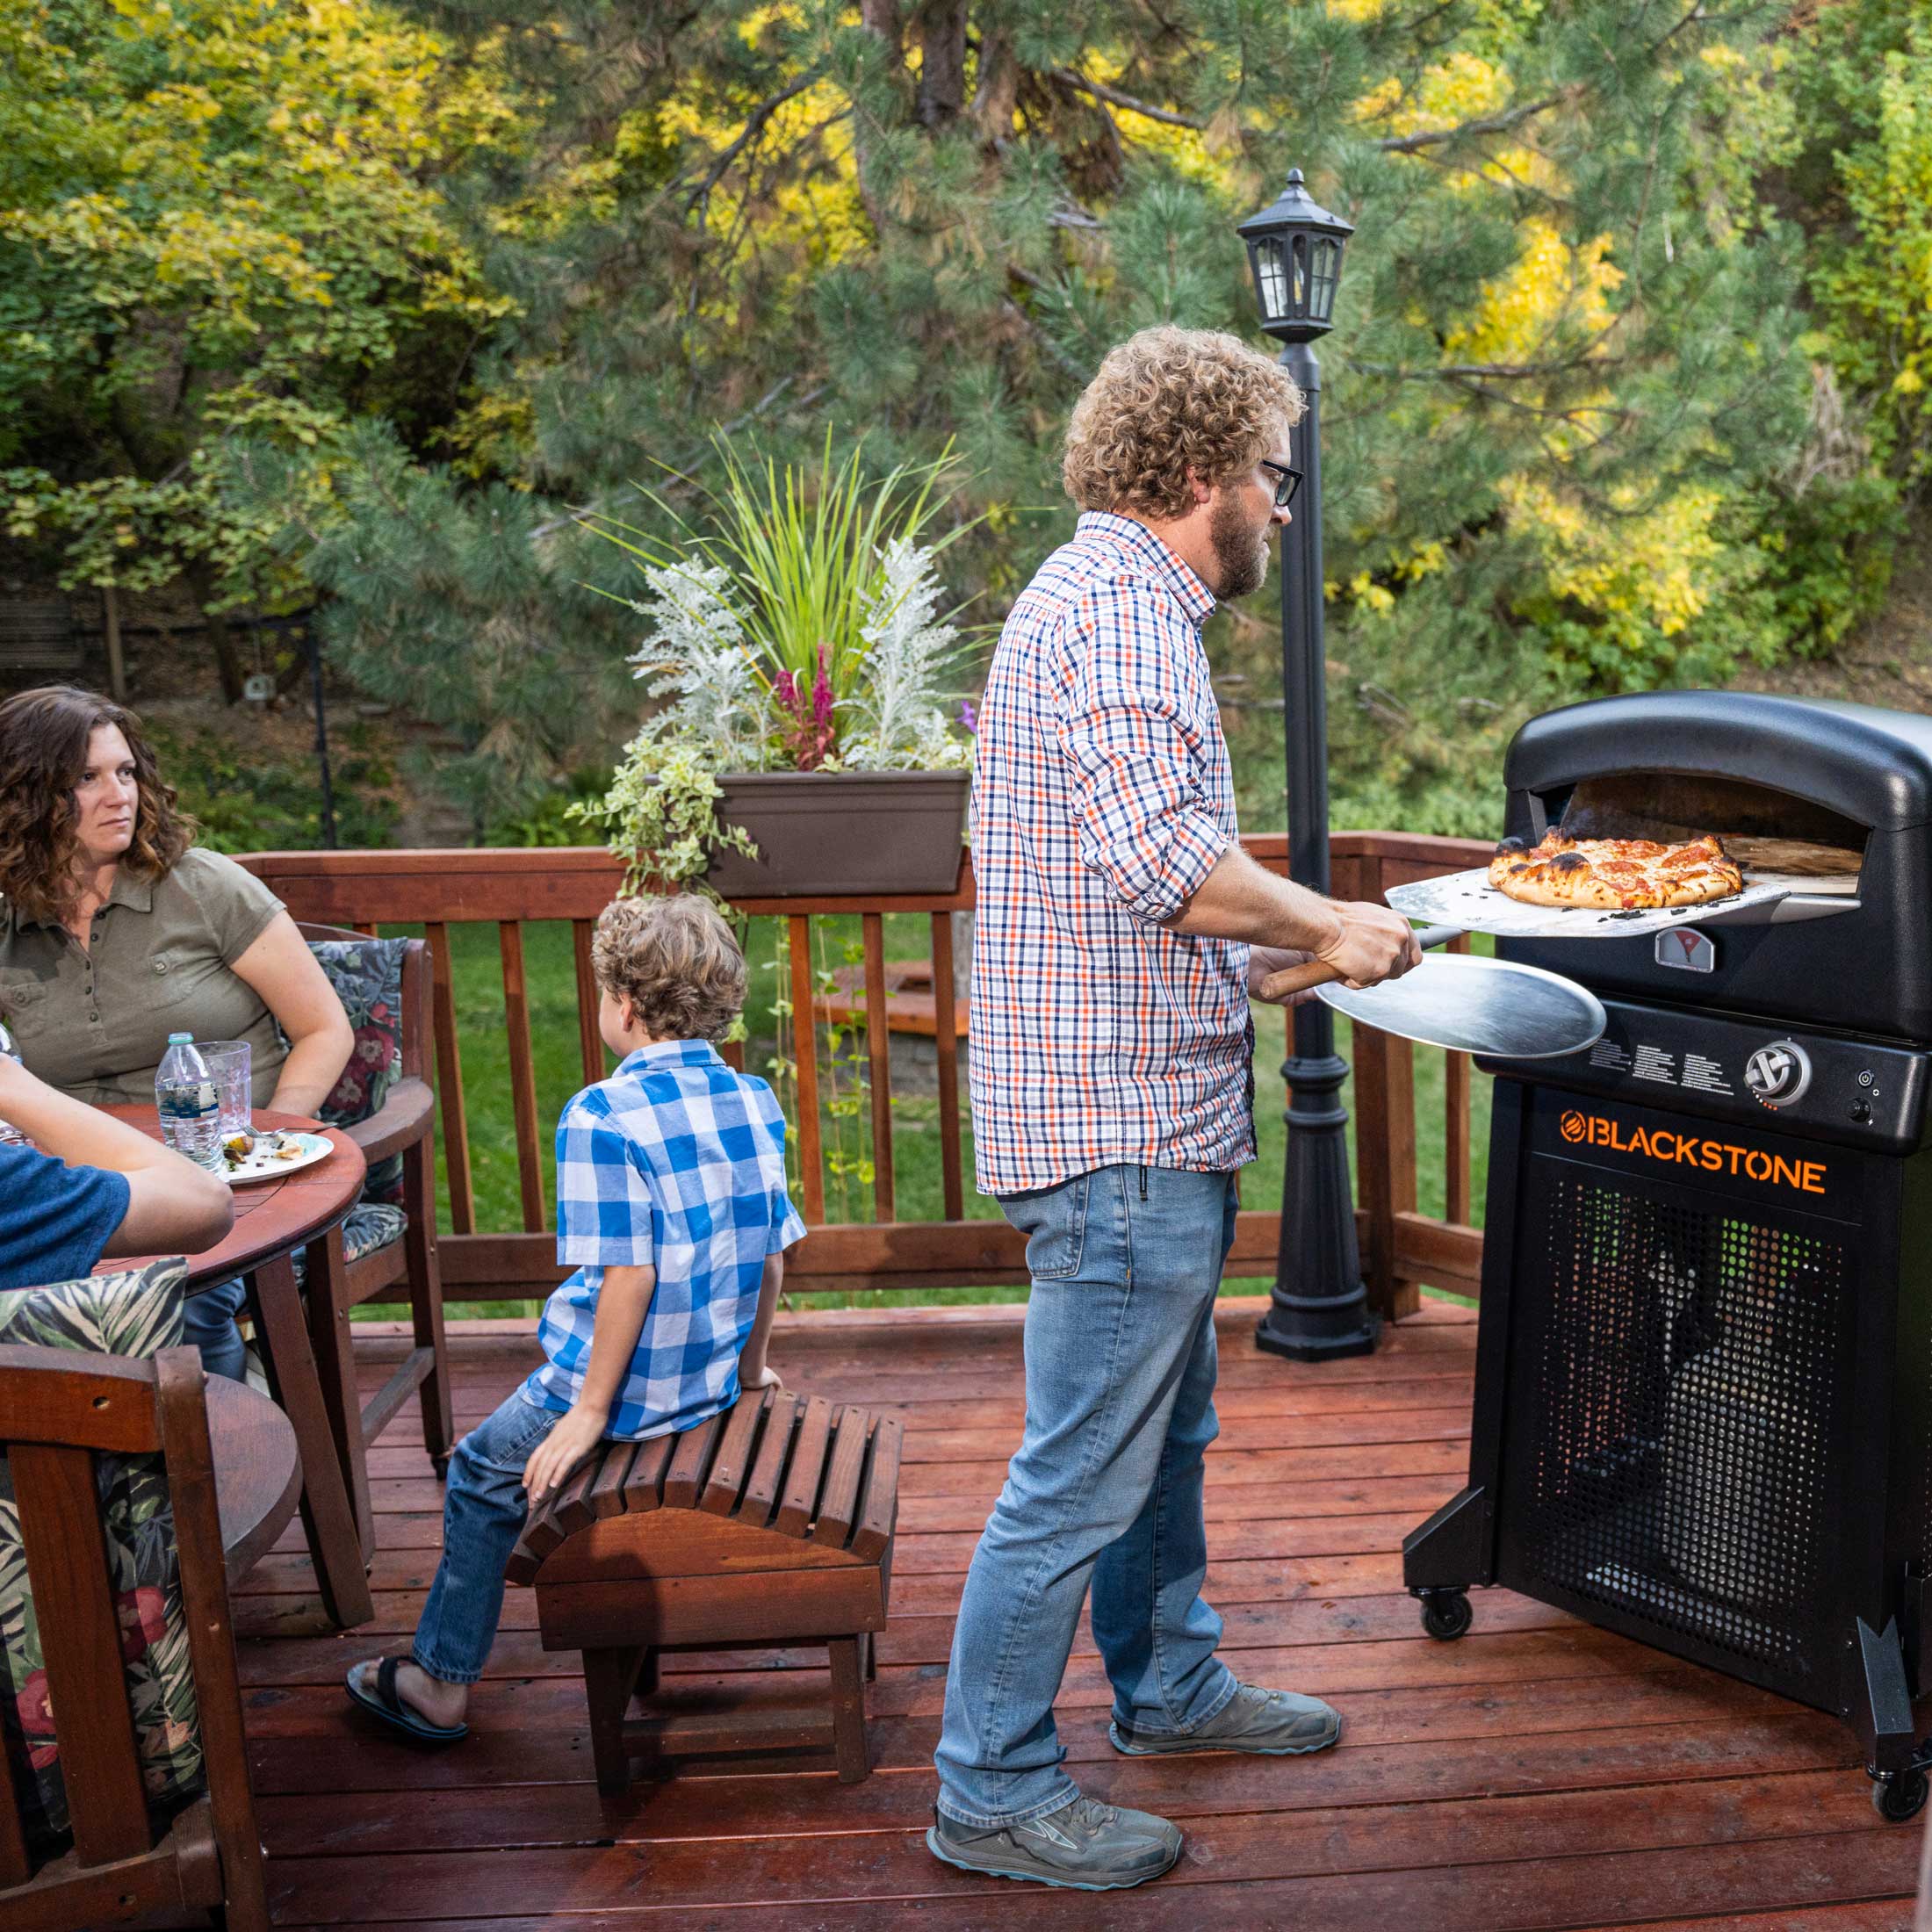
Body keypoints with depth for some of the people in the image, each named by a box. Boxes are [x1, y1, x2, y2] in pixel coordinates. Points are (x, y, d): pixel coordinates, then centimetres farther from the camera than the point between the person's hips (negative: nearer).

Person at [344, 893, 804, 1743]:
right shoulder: (755, 1101, 0)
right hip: (712, 1379, 7)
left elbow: (629, 1275, -24)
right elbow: (771, 1255, 6)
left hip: (633, 1385, -7)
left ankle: (441, 1681, 27)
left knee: (483, 1472, 16)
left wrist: (590, 1411, -15)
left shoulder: (603, 1116, -20)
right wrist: (749, 1365, 19)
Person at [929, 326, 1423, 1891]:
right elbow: (1166, 859, -28)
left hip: (1146, 1112, 11)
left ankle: (1170, 1684, 40)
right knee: (1082, 1477, 0)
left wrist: (1268, 950, 17)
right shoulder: (1122, 607, -17)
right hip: (1123, 1128, -11)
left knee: (1167, 1425, 23)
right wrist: (1327, 925, -13)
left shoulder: (1105, 596, 19)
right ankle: (992, 1790, 15)